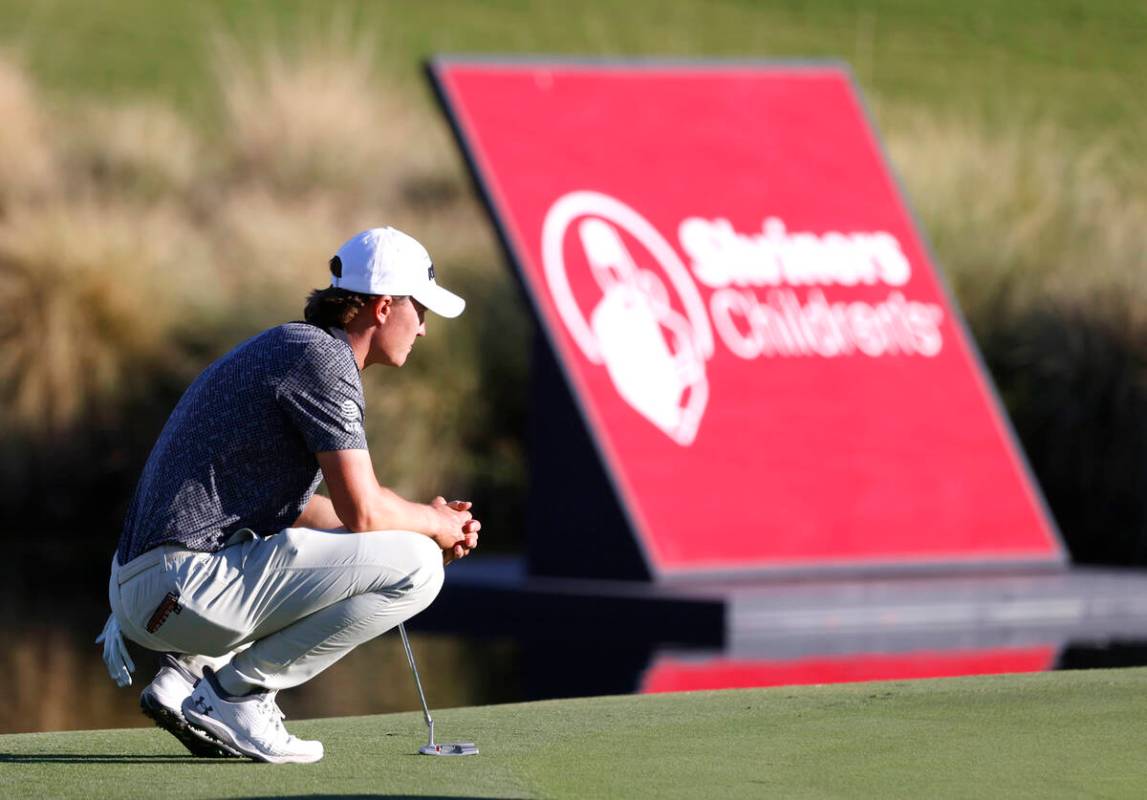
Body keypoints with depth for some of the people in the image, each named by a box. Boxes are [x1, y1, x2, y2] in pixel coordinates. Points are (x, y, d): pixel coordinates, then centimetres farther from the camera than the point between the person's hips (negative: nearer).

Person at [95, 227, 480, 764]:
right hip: (187, 584, -10)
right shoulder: (322, 358, -9)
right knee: (414, 564, -12)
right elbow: (362, 512, -14)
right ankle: (235, 694, -7)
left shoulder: (285, 347, 23)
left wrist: (426, 520, 22)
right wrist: (437, 524, 7)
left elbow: (291, 508, 30)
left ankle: (188, 673, 12)